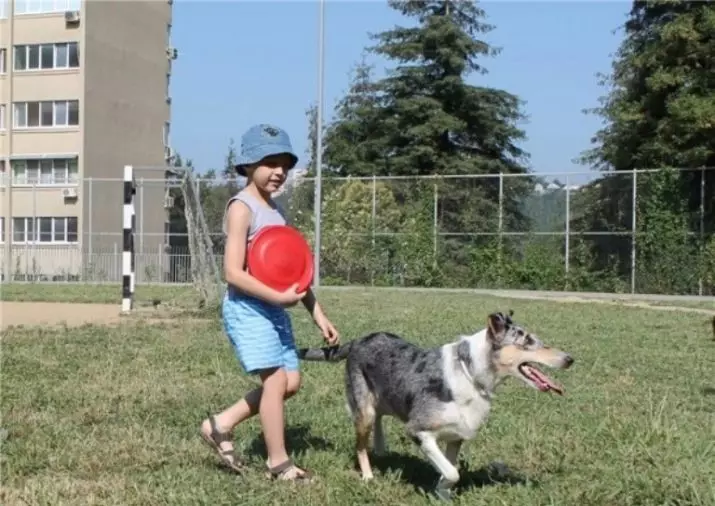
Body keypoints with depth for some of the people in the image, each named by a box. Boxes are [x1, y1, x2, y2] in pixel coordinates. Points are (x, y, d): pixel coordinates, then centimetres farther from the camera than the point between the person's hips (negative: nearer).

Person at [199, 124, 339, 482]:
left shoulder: (276, 210, 14)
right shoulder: (242, 208, -12)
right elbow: (233, 272, -20)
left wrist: (318, 315, 13)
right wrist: (279, 297, -22)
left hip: (275, 310, 9)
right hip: (248, 308, -9)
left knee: (291, 381, 7)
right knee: (276, 379, -9)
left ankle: (221, 424, 17)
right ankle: (279, 463, 5)